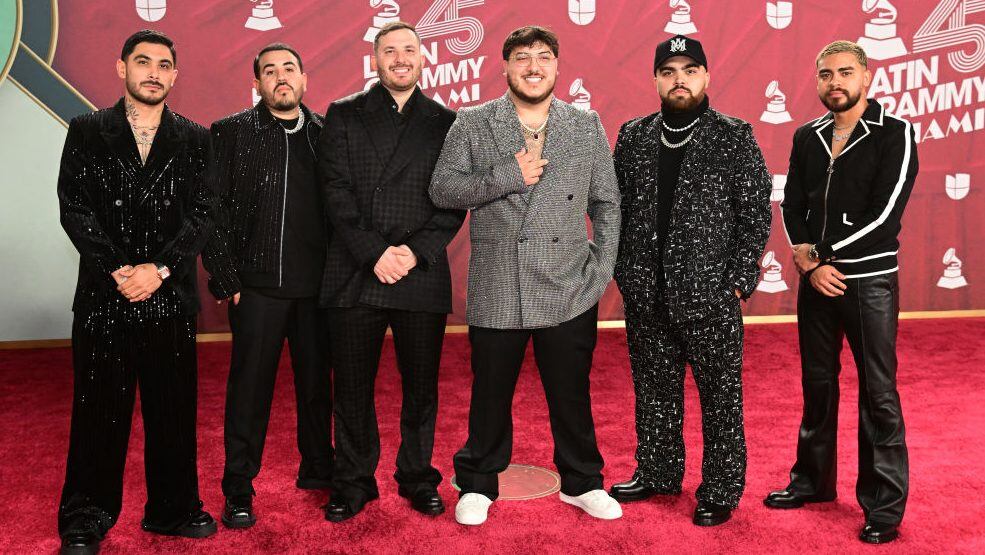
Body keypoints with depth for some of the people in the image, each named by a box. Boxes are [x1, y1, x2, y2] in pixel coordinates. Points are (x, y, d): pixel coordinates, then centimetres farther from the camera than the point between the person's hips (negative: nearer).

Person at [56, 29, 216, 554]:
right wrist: (117, 270, -12)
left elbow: (202, 213, 0)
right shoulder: (87, 131, 7)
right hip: (103, 295, -1)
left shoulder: (195, 139, 7)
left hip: (171, 295, 1)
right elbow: (74, 208, -1)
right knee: (99, 408, 6)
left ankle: (172, 509, 22)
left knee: (173, 407, 8)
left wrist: (158, 268, -12)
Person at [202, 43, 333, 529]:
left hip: (317, 285, 2)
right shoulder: (230, 133, 2)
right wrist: (226, 280, -6)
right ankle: (239, 491, 17)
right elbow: (214, 211, -1)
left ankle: (317, 470, 31)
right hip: (257, 286, -2)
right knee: (249, 388, 4)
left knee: (316, 381, 13)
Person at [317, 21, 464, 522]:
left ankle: (418, 477, 27)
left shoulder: (445, 122, 8)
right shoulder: (343, 116, 8)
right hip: (355, 275, 0)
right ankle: (354, 483, 24)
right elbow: (337, 194, -1)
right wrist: (374, 254, -12)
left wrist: (415, 252, -10)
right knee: (352, 387, 8)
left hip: (422, 276, 0)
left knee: (421, 387, 9)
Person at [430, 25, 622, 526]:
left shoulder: (587, 126, 7)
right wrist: (507, 176, -15)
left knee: (572, 395, 13)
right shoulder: (472, 124, 2)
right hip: (496, 293, -1)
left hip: (570, 292, 1)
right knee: (490, 395, 12)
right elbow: (441, 189, -6)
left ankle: (581, 482, 33)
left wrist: (602, 269, 0)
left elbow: (607, 203, 9)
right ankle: (477, 485, 31)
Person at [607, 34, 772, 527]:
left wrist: (739, 281, -9)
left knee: (720, 397, 6)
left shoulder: (734, 137, -2)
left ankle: (720, 490, 21)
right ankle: (657, 474, 33)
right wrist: (624, 272, 4)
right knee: (654, 391, 16)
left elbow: (756, 214, -3)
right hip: (645, 297, 4)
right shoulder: (633, 137, 8)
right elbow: (615, 207, 11)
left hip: (710, 299, -3)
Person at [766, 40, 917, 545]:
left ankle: (884, 507, 12)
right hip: (815, 281, 5)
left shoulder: (895, 135, -5)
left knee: (878, 394, 0)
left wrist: (821, 254, -11)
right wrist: (809, 264, -9)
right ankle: (813, 480, 29)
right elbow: (791, 206, 6)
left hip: (870, 281, -4)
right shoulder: (807, 137, 9)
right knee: (817, 384, 14)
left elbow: (884, 214, -14)